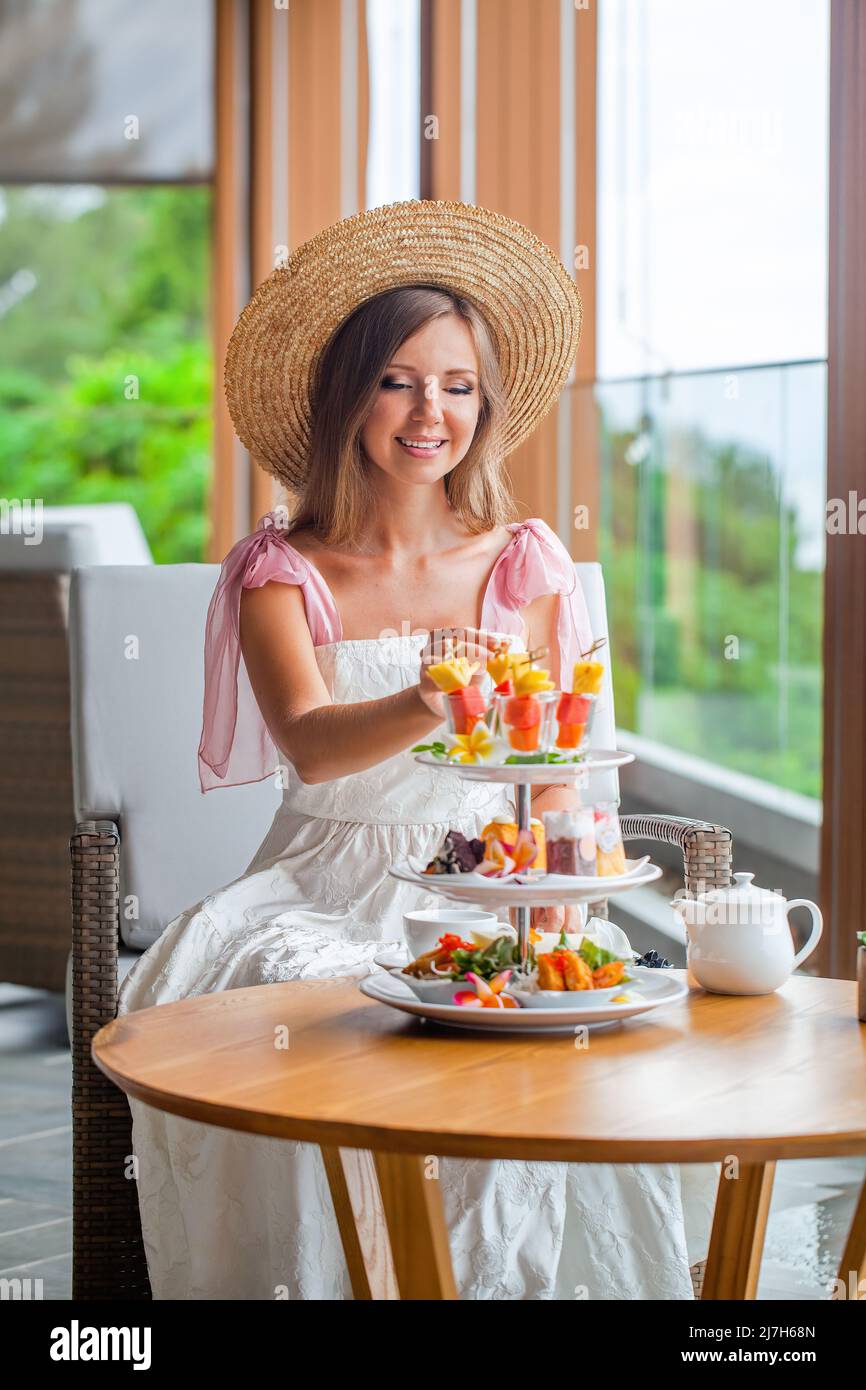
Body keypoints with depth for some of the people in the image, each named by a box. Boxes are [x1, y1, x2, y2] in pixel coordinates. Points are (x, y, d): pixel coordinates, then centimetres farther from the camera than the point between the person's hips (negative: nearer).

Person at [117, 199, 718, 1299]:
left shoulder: (524, 562, 4)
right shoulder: (278, 570, -1)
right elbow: (310, 744, -18)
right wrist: (426, 706, -40)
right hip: (324, 884, 0)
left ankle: (499, 1270, -7)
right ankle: (323, 1273, -11)